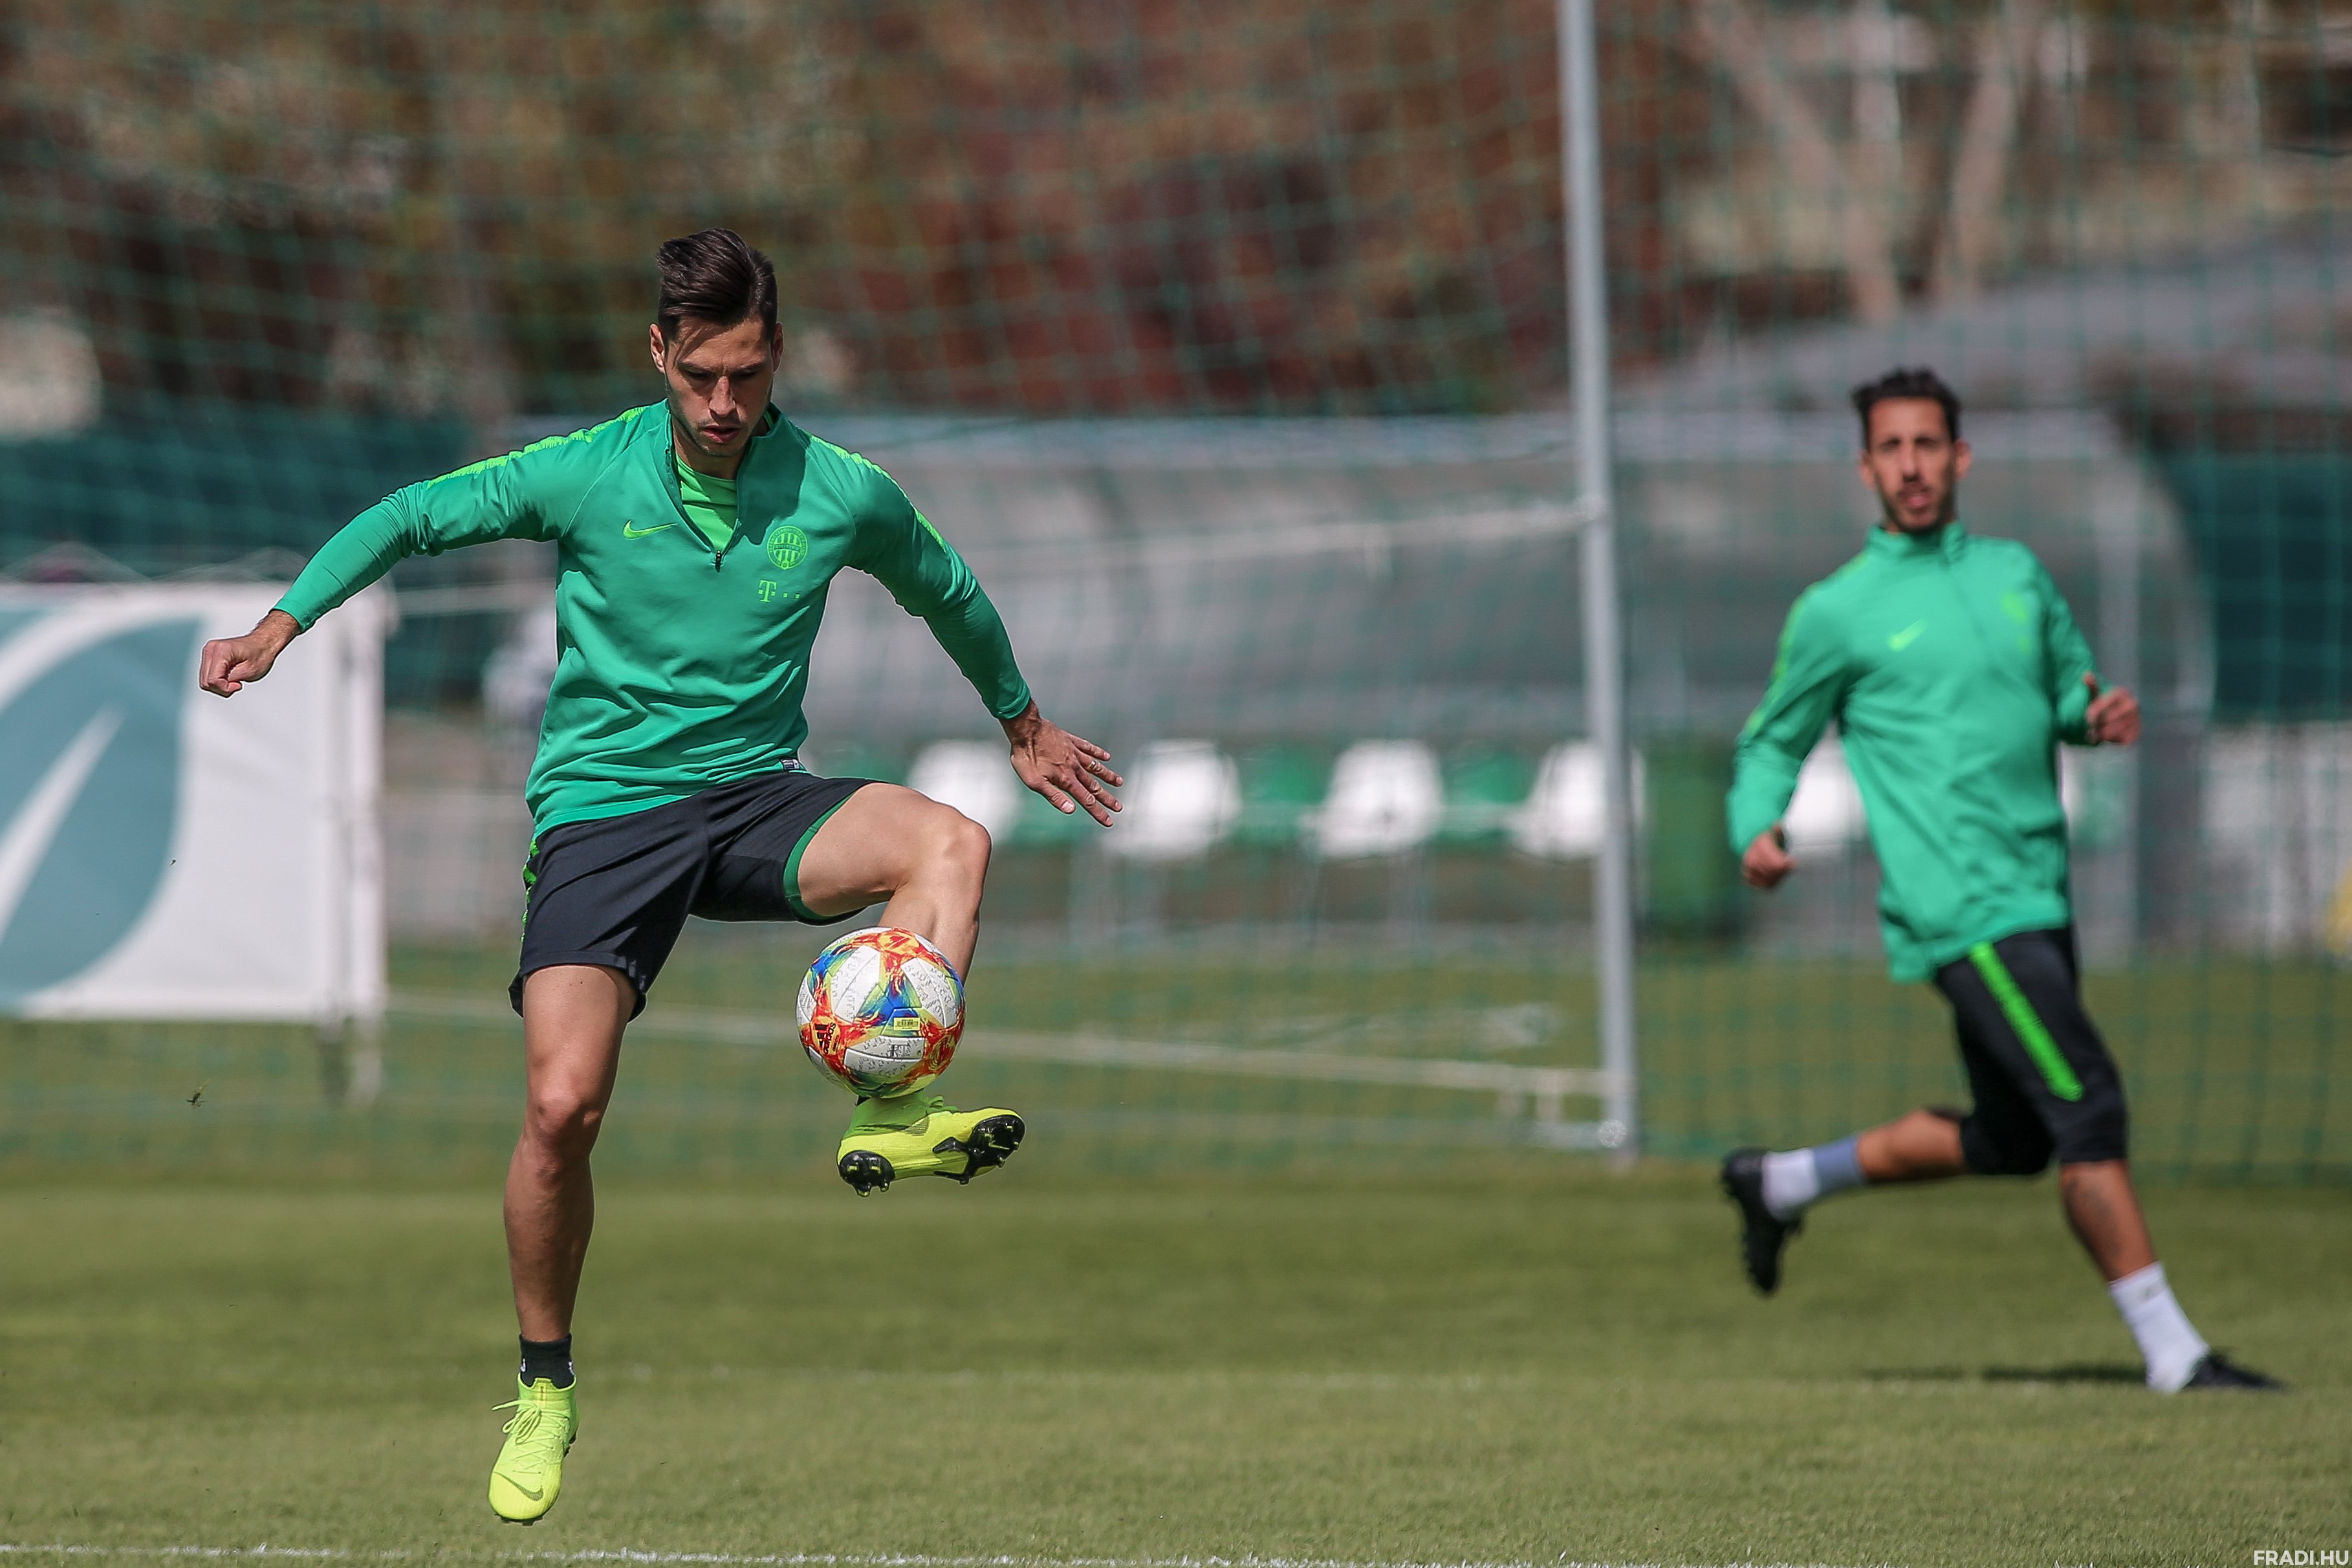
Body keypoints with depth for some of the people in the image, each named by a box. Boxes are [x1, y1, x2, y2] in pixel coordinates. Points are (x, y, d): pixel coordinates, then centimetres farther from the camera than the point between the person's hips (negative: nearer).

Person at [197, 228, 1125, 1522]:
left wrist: (1026, 726, 30)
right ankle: (543, 1388, 4)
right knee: (561, 1105, -17)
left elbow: (947, 591, 18)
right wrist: (284, 623, -3)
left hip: (752, 797, 2)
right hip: (600, 814, -2)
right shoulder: (585, 476, -7)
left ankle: (892, 1116, -36)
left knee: (948, 843, -29)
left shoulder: (841, 495, -3)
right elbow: (411, 518, 7)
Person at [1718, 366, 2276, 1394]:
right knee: (2087, 1106, -15)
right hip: (1962, 909, -7)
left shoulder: (2015, 573, 14)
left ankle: (1783, 1183, 33)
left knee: (2009, 1140, 15)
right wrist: (1756, 830, -11)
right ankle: (2170, 1352, -11)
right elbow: (1773, 741, 8)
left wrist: (2102, 712, 1)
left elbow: (2070, 683, 25)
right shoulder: (1837, 612, -1)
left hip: (2040, 894, 7)